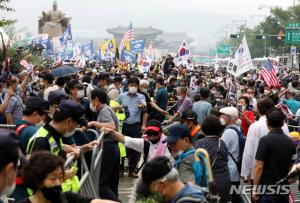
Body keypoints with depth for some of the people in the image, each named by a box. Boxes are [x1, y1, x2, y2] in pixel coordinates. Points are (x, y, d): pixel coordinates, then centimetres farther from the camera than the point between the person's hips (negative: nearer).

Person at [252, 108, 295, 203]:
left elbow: (259, 166, -15)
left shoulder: (265, 140, -13)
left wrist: (255, 188, -9)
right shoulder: (290, 142, 6)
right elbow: (291, 166, 13)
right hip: (284, 189, 5)